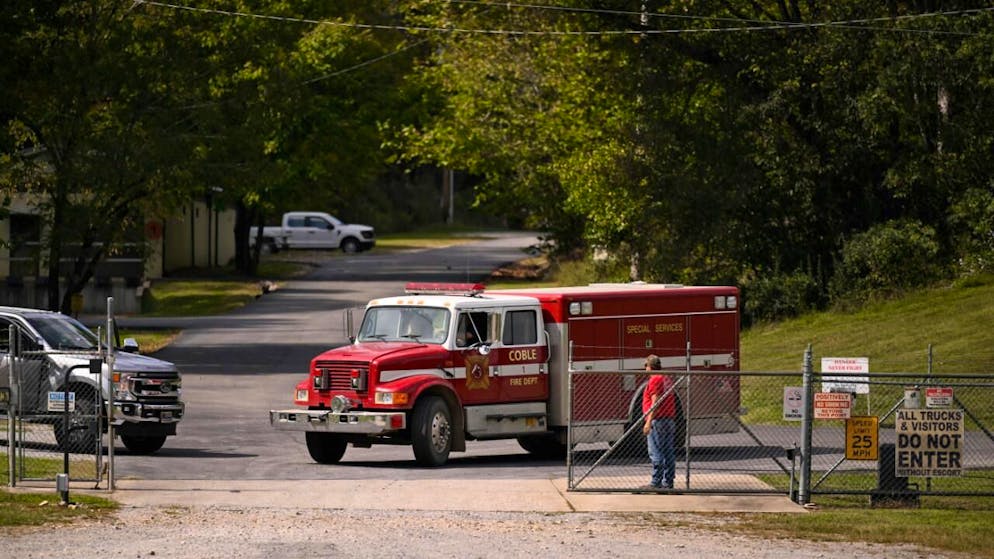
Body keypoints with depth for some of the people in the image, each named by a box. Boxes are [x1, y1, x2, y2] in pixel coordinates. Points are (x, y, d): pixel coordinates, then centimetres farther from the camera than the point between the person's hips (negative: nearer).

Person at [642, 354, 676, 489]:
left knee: (656, 453, -9)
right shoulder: (667, 378, 16)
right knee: (669, 453, 9)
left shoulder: (655, 379, -11)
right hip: (670, 419, 9)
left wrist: (649, 422, -20)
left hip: (658, 420, -9)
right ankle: (668, 482, 10)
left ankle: (656, 482, -11)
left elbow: (655, 402, -18)